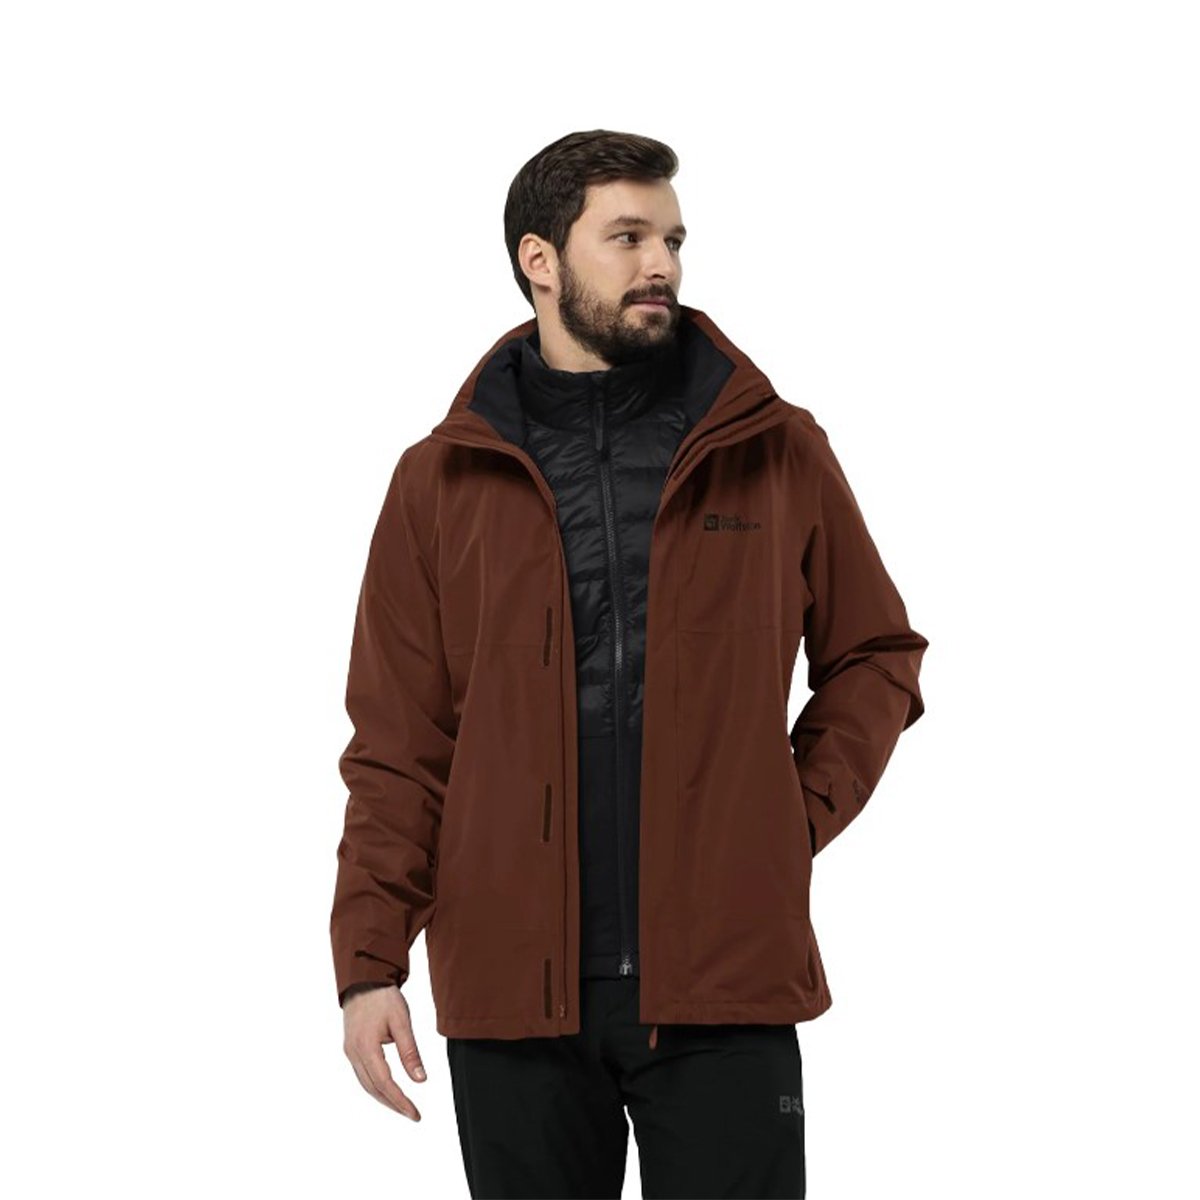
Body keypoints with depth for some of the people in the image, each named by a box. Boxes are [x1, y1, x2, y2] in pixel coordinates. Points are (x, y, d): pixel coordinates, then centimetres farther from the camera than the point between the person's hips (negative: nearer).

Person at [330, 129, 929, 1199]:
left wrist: (801, 814, 0)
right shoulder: (443, 482, 5)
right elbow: (399, 745, 4)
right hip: (513, 984, 0)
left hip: (725, 987, 0)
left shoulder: (779, 451, 5)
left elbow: (876, 656, 14)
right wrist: (370, 962, -4)